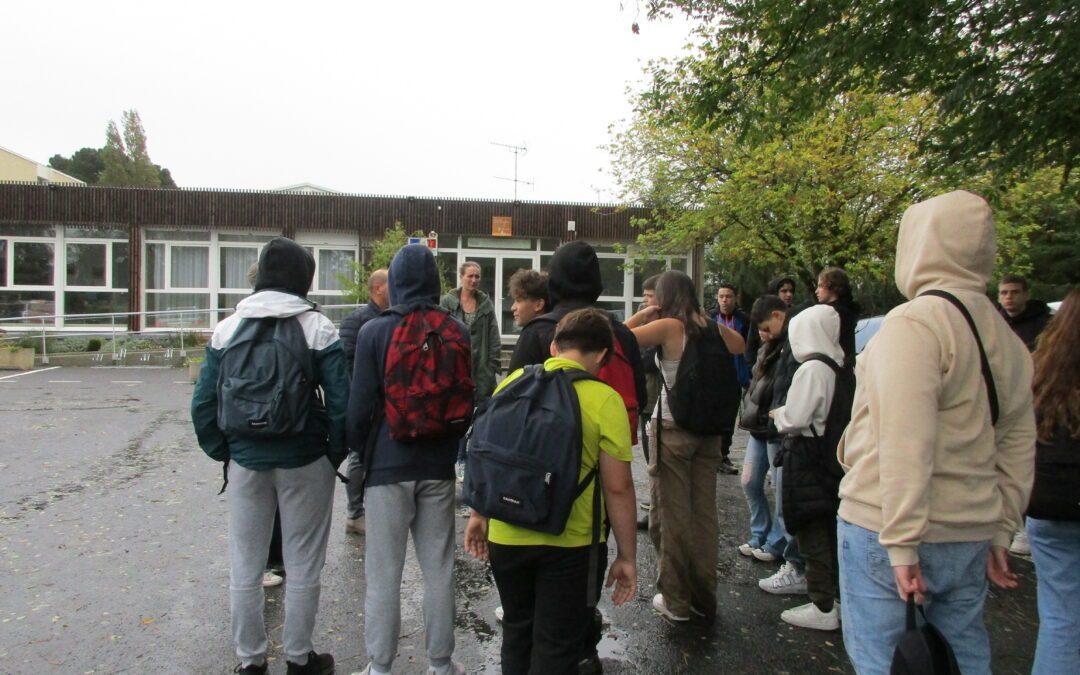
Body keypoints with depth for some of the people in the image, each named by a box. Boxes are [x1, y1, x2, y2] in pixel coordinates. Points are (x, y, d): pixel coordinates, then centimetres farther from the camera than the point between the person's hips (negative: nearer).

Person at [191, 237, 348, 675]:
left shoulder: (227, 328, 1)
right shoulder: (318, 328, -8)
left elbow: (202, 403, 0)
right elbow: (340, 402, -12)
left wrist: (223, 452, 10)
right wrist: (335, 453, 0)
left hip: (246, 462, 3)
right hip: (304, 462, -2)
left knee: (245, 567, 15)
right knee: (302, 566, 12)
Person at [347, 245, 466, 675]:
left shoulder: (375, 331, -10)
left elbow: (360, 403, -8)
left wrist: (357, 448, 10)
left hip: (388, 464, -3)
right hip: (438, 465, 3)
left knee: (384, 574, 8)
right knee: (438, 570, 12)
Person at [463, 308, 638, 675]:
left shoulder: (512, 381, -3)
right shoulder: (605, 400, -14)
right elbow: (618, 488, -13)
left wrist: (479, 514, 18)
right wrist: (627, 556, -2)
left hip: (507, 535, 4)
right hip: (571, 544, -3)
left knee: (517, 632, 25)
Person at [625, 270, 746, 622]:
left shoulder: (669, 327, -12)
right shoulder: (712, 328, 4)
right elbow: (740, 346, 25)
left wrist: (643, 314, -3)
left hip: (673, 428, -5)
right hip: (708, 429, 5)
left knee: (672, 514, 5)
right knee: (704, 513, 12)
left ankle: (676, 600, 14)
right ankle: (705, 596, 24)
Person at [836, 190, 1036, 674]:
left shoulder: (913, 321, -15)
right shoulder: (1005, 338, 11)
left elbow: (905, 443, -21)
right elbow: (1018, 445, 14)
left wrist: (901, 542, -19)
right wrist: (1001, 532, 19)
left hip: (887, 530, -8)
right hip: (970, 534, 8)